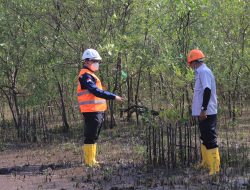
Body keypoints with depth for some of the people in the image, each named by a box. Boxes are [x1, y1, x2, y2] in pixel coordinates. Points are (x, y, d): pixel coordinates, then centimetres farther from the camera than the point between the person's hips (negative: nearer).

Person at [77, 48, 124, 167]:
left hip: (97, 111, 11)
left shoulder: (90, 75, 21)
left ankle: (90, 160, 24)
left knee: (93, 137, 16)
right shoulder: (85, 75, -13)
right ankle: (89, 161, -5)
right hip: (92, 111, -11)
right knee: (91, 137, -8)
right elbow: (96, 91, -24)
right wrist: (114, 97, -26)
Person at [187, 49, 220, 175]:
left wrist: (204, 109, -24)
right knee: (205, 139, 19)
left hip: (207, 113, -10)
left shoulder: (203, 71, -14)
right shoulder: (201, 72, 16)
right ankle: (206, 163, 30)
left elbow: (207, 90, -24)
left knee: (210, 140, -8)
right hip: (204, 113, 10)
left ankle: (214, 168, -7)